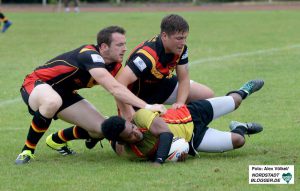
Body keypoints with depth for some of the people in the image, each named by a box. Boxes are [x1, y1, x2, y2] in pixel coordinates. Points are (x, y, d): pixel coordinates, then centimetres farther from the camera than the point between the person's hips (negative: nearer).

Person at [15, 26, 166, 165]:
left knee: (102, 129, -5)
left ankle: (56, 140, 23)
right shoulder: (90, 55, -32)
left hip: (65, 94, 8)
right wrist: (146, 107, -44)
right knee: (52, 101, -44)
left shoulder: (114, 66, -5)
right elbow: (114, 89, -41)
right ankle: (28, 150, -22)